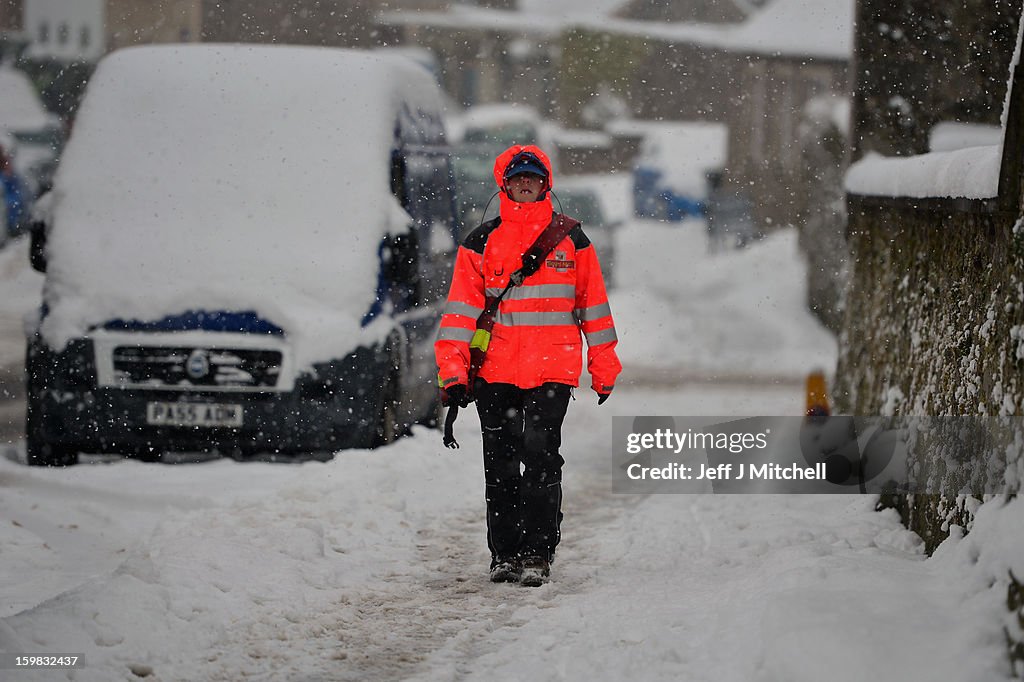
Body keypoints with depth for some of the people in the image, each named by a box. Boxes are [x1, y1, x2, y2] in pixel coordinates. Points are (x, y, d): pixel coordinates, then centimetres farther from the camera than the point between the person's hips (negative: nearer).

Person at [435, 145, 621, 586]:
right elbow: (461, 309, 4)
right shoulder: (481, 242, 7)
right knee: (500, 466, 5)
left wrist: (604, 367, 11)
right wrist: (452, 370, -6)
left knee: (540, 459, -11)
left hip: (552, 370, -1)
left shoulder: (570, 239, 8)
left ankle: (538, 554, -6)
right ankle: (504, 554, 14)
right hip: (496, 372, 1)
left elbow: (593, 302, 12)